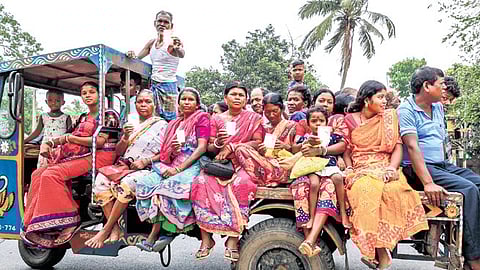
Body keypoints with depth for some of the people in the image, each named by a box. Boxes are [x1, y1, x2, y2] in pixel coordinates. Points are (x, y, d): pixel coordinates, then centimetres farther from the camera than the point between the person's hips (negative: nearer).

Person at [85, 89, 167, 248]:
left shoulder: (161, 125, 8)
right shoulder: (131, 126, 24)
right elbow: (118, 152, 18)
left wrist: (146, 161, -14)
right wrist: (125, 138, -2)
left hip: (146, 169, -5)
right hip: (124, 166, 5)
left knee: (127, 184, -36)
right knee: (101, 181, -25)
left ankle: (105, 230, -22)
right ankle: (115, 229, -25)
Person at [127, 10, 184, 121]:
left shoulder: (173, 41, -7)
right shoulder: (152, 43, 12)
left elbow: (182, 55, -28)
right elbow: (137, 58, 20)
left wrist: (178, 49, -51)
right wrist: (131, 55, -3)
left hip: (168, 86, -6)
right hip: (153, 85, 6)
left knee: (169, 119, -7)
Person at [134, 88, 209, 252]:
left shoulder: (201, 118, 6)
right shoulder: (173, 124, 25)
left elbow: (202, 148, -7)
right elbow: (166, 153, 19)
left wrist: (179, 168, -14)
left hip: (192, 165, -6)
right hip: (172, 166, 6)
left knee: (168, 187, -31)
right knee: (145, 183, -19)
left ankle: (155, 233, -16)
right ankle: (164, 232, -21)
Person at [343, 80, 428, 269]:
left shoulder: (389, 117, 13)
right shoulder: (350, 119, 11)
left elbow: (398, 147, 5)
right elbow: (346, 150, 10)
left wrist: (392, 168, -12)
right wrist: (349, 170, -7)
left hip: (385, 168, 1)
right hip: (361, 170, -1)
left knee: (393, 189, -33)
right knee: (366, 190, -35)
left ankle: (381, 248, -21)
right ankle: (381, 253, -26)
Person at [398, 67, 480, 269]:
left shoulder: (438, 107, 16)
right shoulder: (406, 110, -10)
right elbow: (412, 147, -21)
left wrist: (447, 166, 15)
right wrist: (428, 183, -29)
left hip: (443, 165, 9)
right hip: (417, 169, -8)